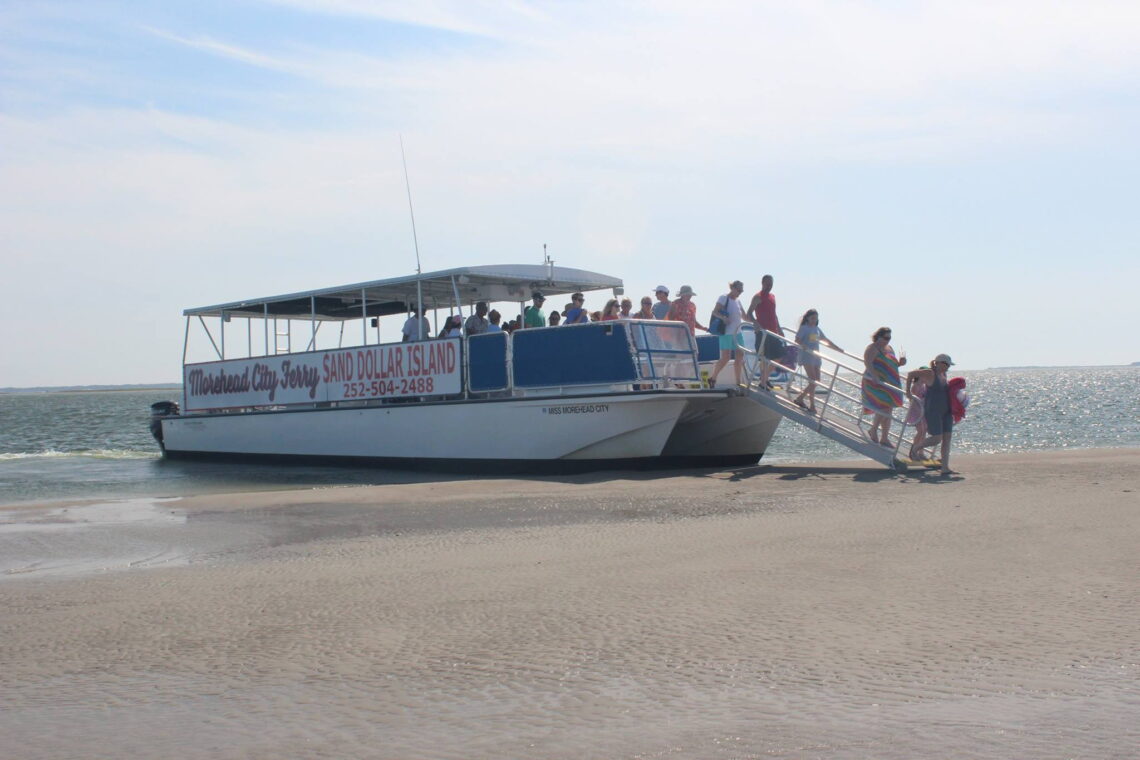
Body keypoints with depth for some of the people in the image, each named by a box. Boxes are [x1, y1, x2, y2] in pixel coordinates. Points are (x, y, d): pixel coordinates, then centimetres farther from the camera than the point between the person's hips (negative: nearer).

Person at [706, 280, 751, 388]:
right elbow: (714, 312, -14)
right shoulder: (724, 298, -5)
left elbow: (744, 317, 21)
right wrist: (723, 317, -32)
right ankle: (712, 378, 2)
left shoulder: (738, 301, 15)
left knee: (740, 357, 4)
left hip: (737, 333, 8)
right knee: (725, 358, -12)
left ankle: (738, 382, 11)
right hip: (726, 333, -7)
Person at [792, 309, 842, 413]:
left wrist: (838, 349, 25)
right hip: (807, 357, -8)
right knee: (812, 381, -14)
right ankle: (812, 405, -11)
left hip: (816, 358, 8)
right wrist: (805, 347, -32)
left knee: (816, 381, 5)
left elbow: (826, 340, 25)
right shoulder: (804, 328, -3)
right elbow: (797, 340, -14)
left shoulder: (817, 329, 17)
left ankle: (800, 398, 17)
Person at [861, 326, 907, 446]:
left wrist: (900, 363, 4)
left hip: (889, 385, 9)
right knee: (884, 409, -16)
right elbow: (868, 363, -24)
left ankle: (884, 438, 15)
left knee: (887, 411, 8)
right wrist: (875, 377, -37)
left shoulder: (889, 348, 16)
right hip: (876, 384, -9)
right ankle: (873, 431, 5)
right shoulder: (872, 349, -10)